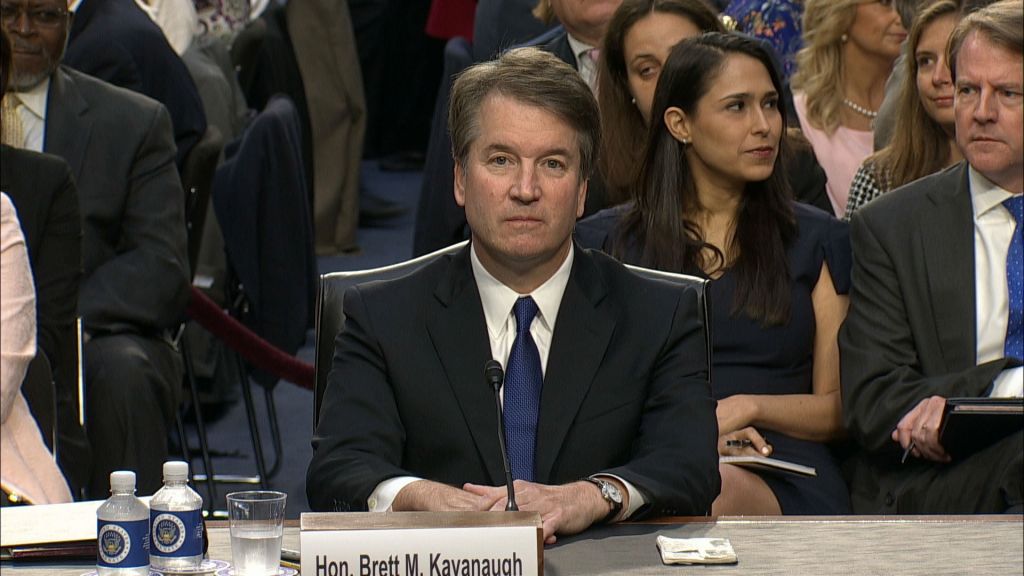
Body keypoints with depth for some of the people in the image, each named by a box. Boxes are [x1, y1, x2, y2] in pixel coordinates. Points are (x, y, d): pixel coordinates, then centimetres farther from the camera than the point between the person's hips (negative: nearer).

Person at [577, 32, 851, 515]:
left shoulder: (816, 241, 19)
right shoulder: (605, 241, 17)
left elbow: (839, 407, 16)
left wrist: (748, 407, -5)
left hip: (782, 484, 0)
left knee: (719, 490, -39)